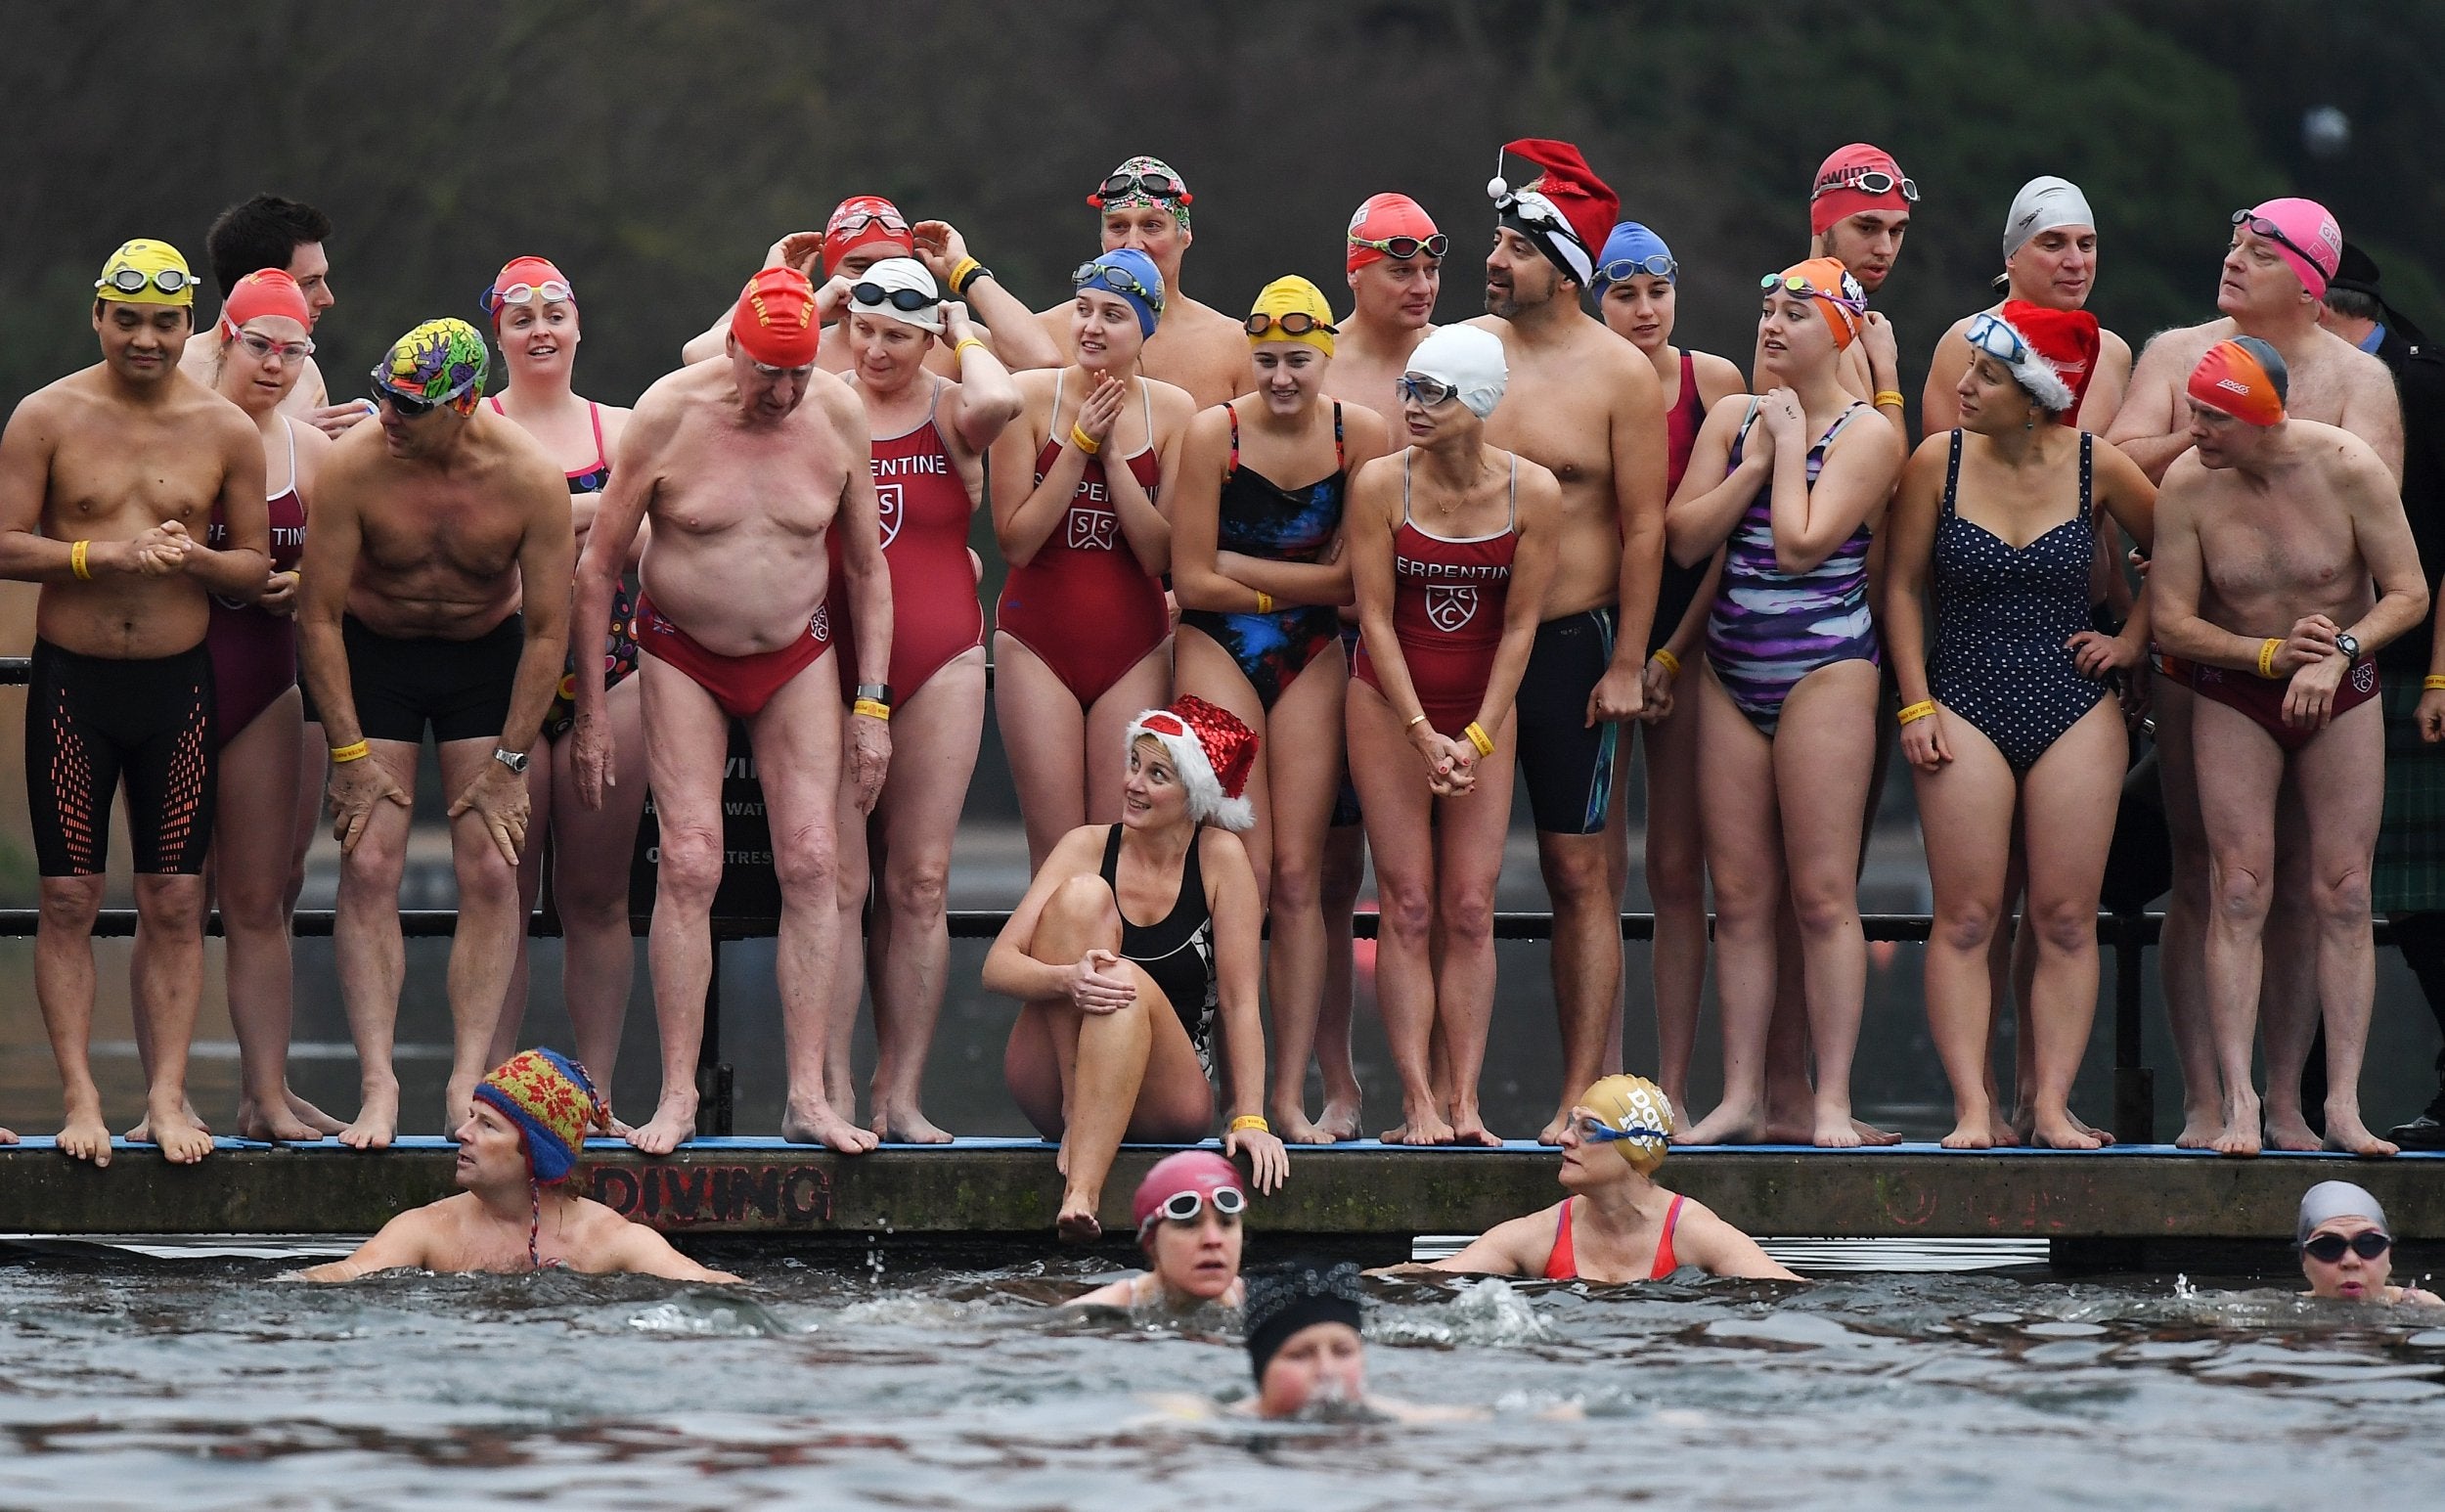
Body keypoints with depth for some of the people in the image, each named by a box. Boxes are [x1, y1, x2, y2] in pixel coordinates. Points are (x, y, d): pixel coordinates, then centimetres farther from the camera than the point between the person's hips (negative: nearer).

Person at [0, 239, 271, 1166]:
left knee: (176, 902, 1)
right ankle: (80, 1100, 3)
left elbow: (258, 567, 8)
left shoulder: (225, 431, 3)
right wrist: (105, 554, -18)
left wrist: (193, 558, -13)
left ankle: (167, 1098, 4)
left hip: (178, 682, 1)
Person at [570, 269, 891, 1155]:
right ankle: (677, 1097, -6)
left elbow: (868, 567, 5)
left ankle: (808, 1097, -5)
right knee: (689, 865, -11)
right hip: (684, 657, -2)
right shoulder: (669, 415, -14)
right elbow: (598, 567, -6)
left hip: (797, 658, 2)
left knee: (811, 864, -7)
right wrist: (591, 710, -7)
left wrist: (872, 704, 1)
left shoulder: (838, 417, -7)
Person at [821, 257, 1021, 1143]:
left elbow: (1000, 401, -19)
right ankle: (831, 1093, -4)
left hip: (937, 662, 1)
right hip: (830, 661, -1)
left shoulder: (952, 414, 3)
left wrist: (963, 337, -2)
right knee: (836, 881, -5)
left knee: (919, 884, 0)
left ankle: (900, 1094, 5)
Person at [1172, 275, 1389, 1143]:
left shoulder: (1361, 435, -4)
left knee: (1296, 878, 0)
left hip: (1311, 660, 2)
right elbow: (1193, 582, -10)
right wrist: (1303, 580, -6)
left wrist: (1238, 566, -12)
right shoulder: (1214, 434, -10)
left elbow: (1360, 577, -8)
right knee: (1244, 868, -11)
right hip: (1219, 650, -2)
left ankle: (1292, 1093, 3)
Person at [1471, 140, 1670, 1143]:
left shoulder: (1620, 375, -4)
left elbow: (1643, 526, -3)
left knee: (1581, 873, -1)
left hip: (1572, 644, -3)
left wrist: (1627, 663, -7)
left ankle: (1581, 1097, 0)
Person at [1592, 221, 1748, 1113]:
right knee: (1597, 870, -4)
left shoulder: (1715, 383, 2)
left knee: (1678, 871, 0)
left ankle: (1673, 1086, 2)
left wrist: (1672, 655, -5)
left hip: (1690, 637, 1)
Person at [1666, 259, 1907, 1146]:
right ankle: (1741, 1097, 8)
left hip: (1824, 668, -6)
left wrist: (1791, 446, -6)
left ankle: (1832, 1102, -6)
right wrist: (1759, 459, -4)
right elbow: (1685, 538, 3)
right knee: (1739, 896, 5)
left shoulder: (1865, 434, -5)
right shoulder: (1731, 420, 12)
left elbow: (1801, 543, -16)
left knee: (1822, 894, -7)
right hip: (1731, 671, 6)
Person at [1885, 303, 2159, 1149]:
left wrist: (2133, 639, 6)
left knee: (2067, 919, -2)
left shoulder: (2098, 469, -2)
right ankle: (1974, 1108, -6)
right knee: (1966, 918, -6)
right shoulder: (1939, 464, -3)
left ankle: (2052, 1104, 2)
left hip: (2075, 709, 1)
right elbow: (1903, 586, 3)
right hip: (1966, 705, -1)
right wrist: (1916, 704, -2)